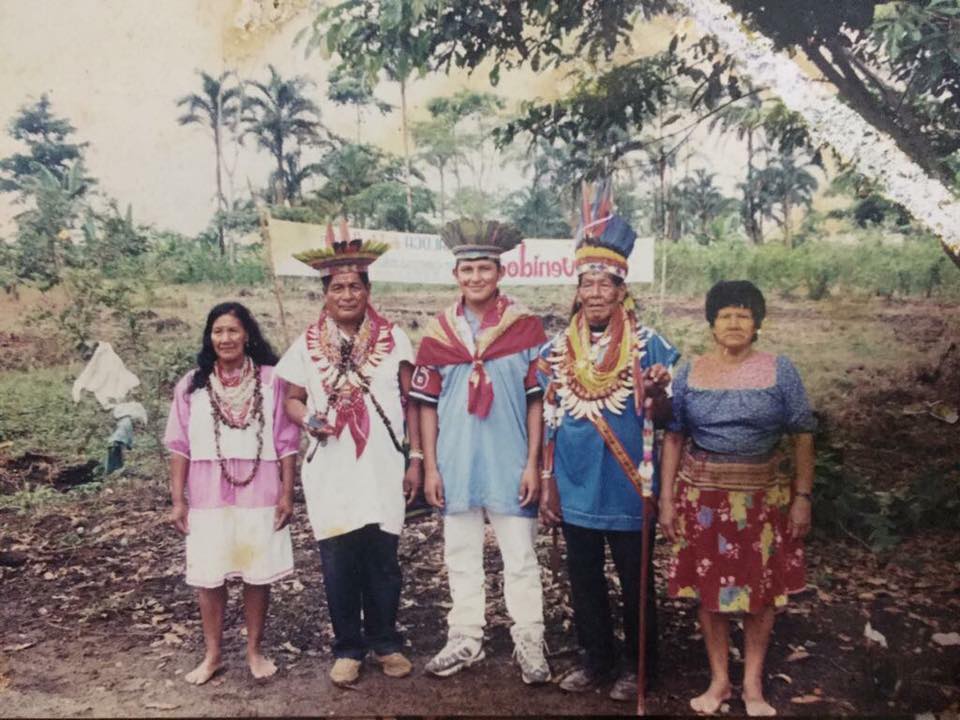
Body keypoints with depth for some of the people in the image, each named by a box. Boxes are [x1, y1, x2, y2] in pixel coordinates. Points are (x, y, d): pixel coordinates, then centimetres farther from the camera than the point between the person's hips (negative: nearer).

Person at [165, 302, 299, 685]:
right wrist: (177, 500, 2)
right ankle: (212, 655, 24)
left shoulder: (271, 379, -2)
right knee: (209, 577, 8)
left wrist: (287, 493, -3)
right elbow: (180, 446, 4)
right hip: (208, 497, 1)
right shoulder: (192, 384, 3)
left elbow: (286, 442, 0)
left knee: (258, 575, 7)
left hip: (259, 495, -1)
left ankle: (254, 650, 24)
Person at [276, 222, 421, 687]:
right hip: (330, 471, 1)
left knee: (383, 560, 6)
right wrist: (307, 418, -12)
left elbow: (411, 401, 4)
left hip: (383, 468, 0)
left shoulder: (394, 339, 2)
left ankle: (385, 643, 25)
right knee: (338, 563, 6)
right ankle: (348, 649, 23)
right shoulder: (307, 344, 4)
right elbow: (292, 398, 11)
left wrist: (416, 458, 1)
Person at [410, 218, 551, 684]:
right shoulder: (438, 332, 3)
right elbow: (428, 405, 5)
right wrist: (429, 466, 1)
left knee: (520, 558, 7)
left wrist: (533, 464, -6)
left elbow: (536, 400, -3)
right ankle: (465, 639, 28)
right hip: (456, 465, 3)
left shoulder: (525, 327, -4)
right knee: (461, 556, 14)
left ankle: (529, 644, 20)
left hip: (510, 464, -2)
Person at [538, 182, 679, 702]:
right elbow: (547, 422, 6)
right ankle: (596, 659, 33)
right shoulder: (555, 351, 2)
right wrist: (546, 485, 5)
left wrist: (657, 395, -30)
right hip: (576, 488, 3)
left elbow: (660, 419, -7)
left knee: (635, 583, 10)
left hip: (627, 490, -3)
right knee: (584, 582, 15)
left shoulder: (648, 346, -6)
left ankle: (638, 665, 28)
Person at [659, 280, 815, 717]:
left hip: (763, 497, -1)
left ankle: (753, 684, 24)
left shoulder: (779, 370, -2)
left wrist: (802, 496, -5)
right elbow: (674, 437, 3)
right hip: (702, 496, 1)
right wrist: (666, 497, 0)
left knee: (761, 589, 7)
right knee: (708, 588, 8)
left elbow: (802, 436, 0)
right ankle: (718, 680, 25)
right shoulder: (690, 373, 1)